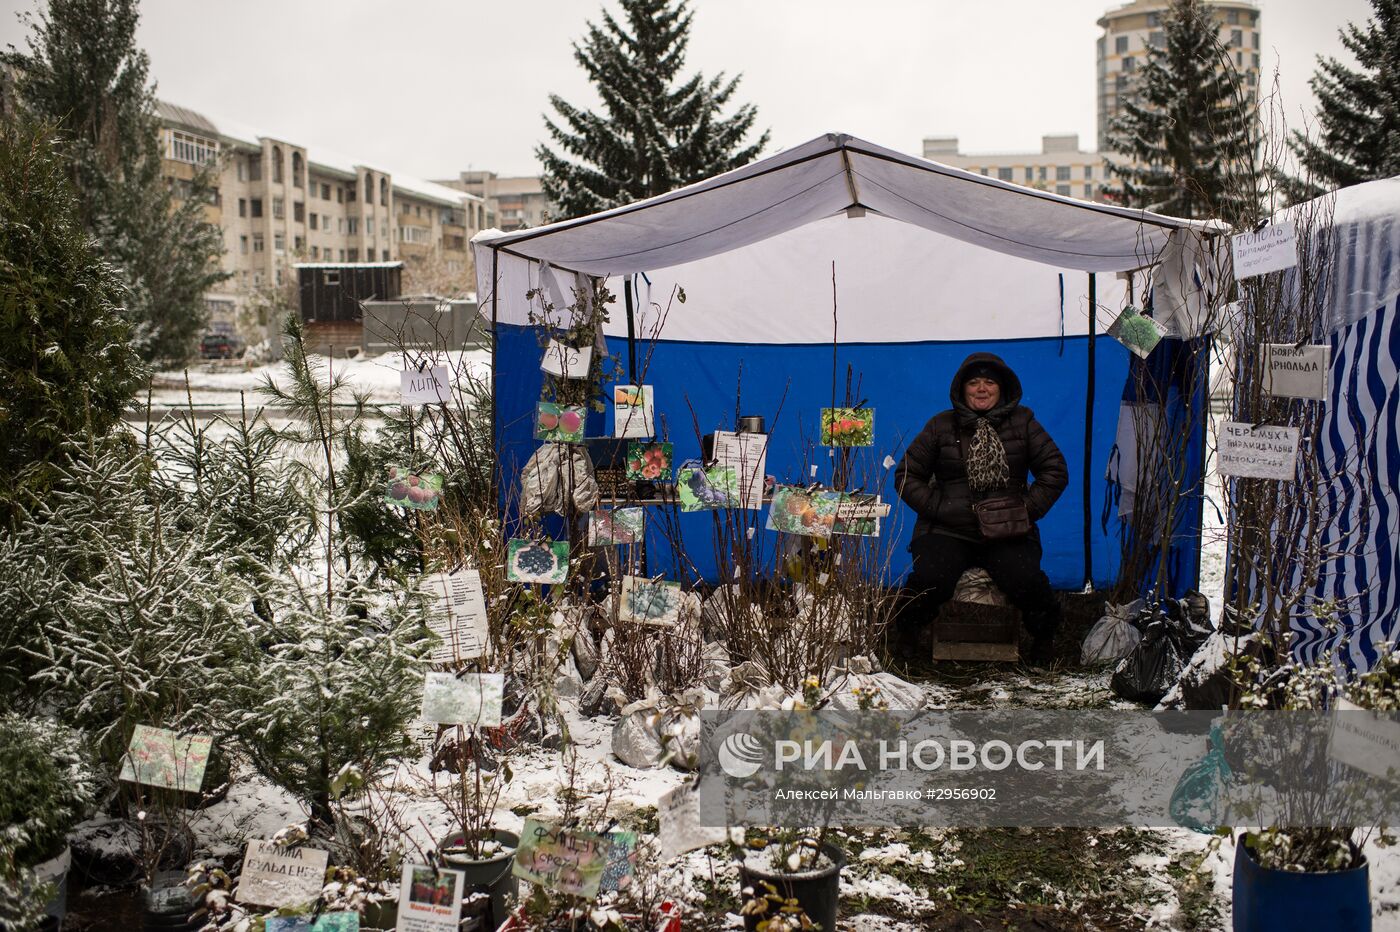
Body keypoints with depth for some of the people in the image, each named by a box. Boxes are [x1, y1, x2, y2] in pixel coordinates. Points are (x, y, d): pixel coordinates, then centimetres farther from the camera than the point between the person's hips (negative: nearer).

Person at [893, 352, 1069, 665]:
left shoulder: (1022, 422, 10)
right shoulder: (941, 426, 8)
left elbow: (1055, 471, 9)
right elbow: (907, 476, 8)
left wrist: (1026, 510, -3)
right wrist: (939, 508, -6)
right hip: (948, 531, 0)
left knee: (1025, 580, -29)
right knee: (930, 580, -29)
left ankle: (1044, 635, 5)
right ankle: (908, 631, 4)